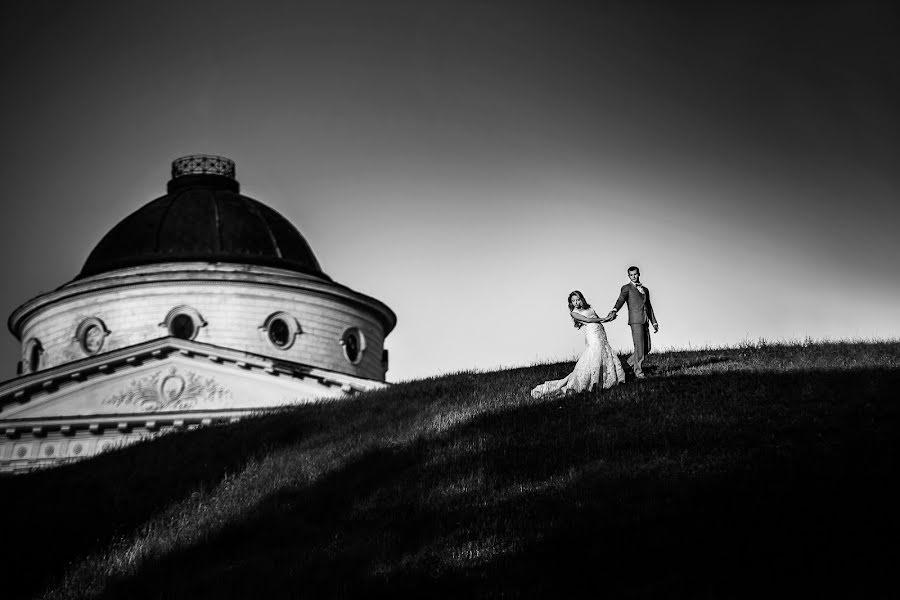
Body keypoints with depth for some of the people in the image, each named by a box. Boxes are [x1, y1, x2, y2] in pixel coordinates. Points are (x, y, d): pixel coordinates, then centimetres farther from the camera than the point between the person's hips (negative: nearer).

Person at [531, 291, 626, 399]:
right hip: (592, 336, -7)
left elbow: (598, 320, 17)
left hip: (601, 334, 7)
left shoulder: (589, 309, 19)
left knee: (608, 357, 9)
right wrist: (603, 319, -7)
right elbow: (587, 320, -11)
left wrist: (609, 318, -2)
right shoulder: (574, 313, 0)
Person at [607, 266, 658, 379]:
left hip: (645, 321, 6)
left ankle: (632, 361, 26)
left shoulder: (645, 289, 23)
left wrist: (654, 322, 21)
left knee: (647, 348, 4)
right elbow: (621, 300, -13)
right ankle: (638, 371, -5)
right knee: (639, 347, -11)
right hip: (635, 320, -6)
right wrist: (614, 310, -33)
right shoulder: (626, 288, 5)